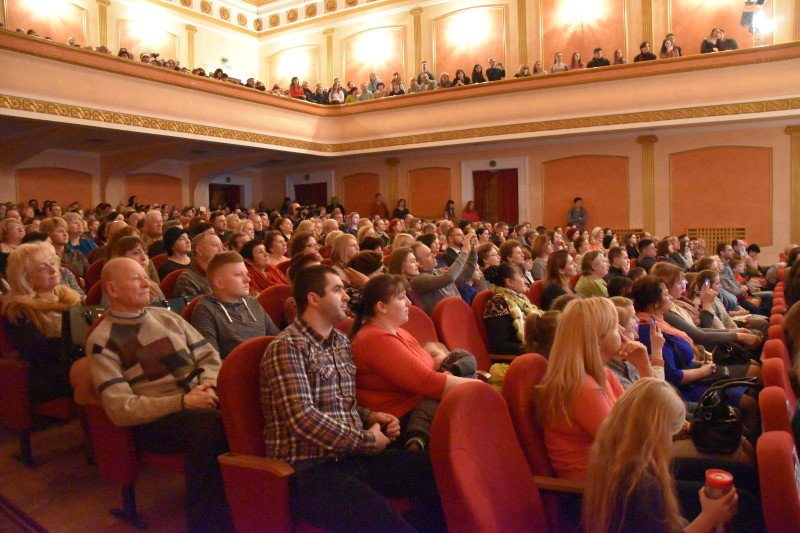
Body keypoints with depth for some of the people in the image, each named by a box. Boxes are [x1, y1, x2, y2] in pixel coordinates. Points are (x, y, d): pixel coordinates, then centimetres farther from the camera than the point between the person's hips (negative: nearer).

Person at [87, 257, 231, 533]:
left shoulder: (166, 316, 16)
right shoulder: (103, 341, -1)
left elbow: (209, 356, 15)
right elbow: (119, 408, -11)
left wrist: (209, 385, -8)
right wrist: (182, 401, -21)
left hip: (198, 404, 5)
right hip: (153, 420, -5)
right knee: (208, 423, -36)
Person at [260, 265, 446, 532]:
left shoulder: (341, 342, 15)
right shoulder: (286, 347, -11)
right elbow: (303, 418, -21)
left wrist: (372, 417, 4)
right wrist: (368, 440, -13)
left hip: (352, 455, 8)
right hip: (309, 469, -8)